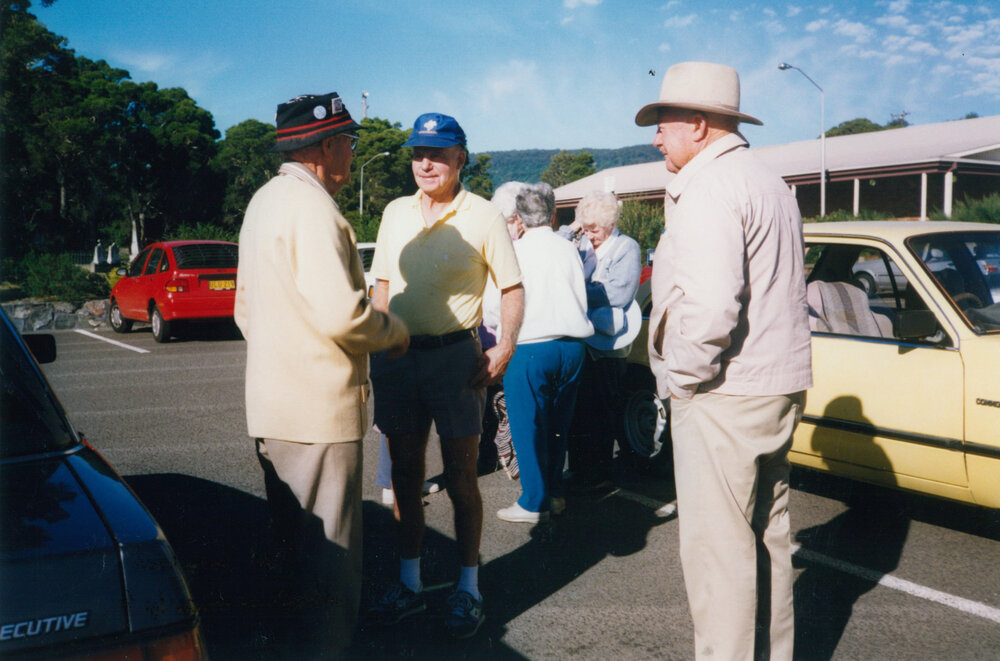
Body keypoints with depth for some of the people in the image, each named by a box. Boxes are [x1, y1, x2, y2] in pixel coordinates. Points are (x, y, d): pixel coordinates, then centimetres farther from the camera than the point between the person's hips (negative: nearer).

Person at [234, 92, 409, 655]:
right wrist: (395, 332, -8)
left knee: (290, 540, 21)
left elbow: (247, 306, 21)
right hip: (320, 410, -10)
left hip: (272, 404, 10)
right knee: (329, 551, 1)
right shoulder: (313, 208, -17)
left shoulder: (265, 201, 15)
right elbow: (341, 313, -26)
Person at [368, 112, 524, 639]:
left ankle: (468, 587, 17)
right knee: (404, 473, 12)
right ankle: (409, 581, 26)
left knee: (460, 476, 3)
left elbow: (512, 288, -2)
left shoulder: (482, 216, -4)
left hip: (454, 355, -4)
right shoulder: (395, 213, 10)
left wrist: (505, 347, -15)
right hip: (396, 357, 5)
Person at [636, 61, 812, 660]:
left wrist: (682, 376, -12)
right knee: (767, 535, 18)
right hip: (780, 386, 10)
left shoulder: (708, 188, -14)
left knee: (716, 548, -2)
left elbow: (710, 306, -26)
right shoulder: (770, 183, 18)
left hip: (725, 395, -10)